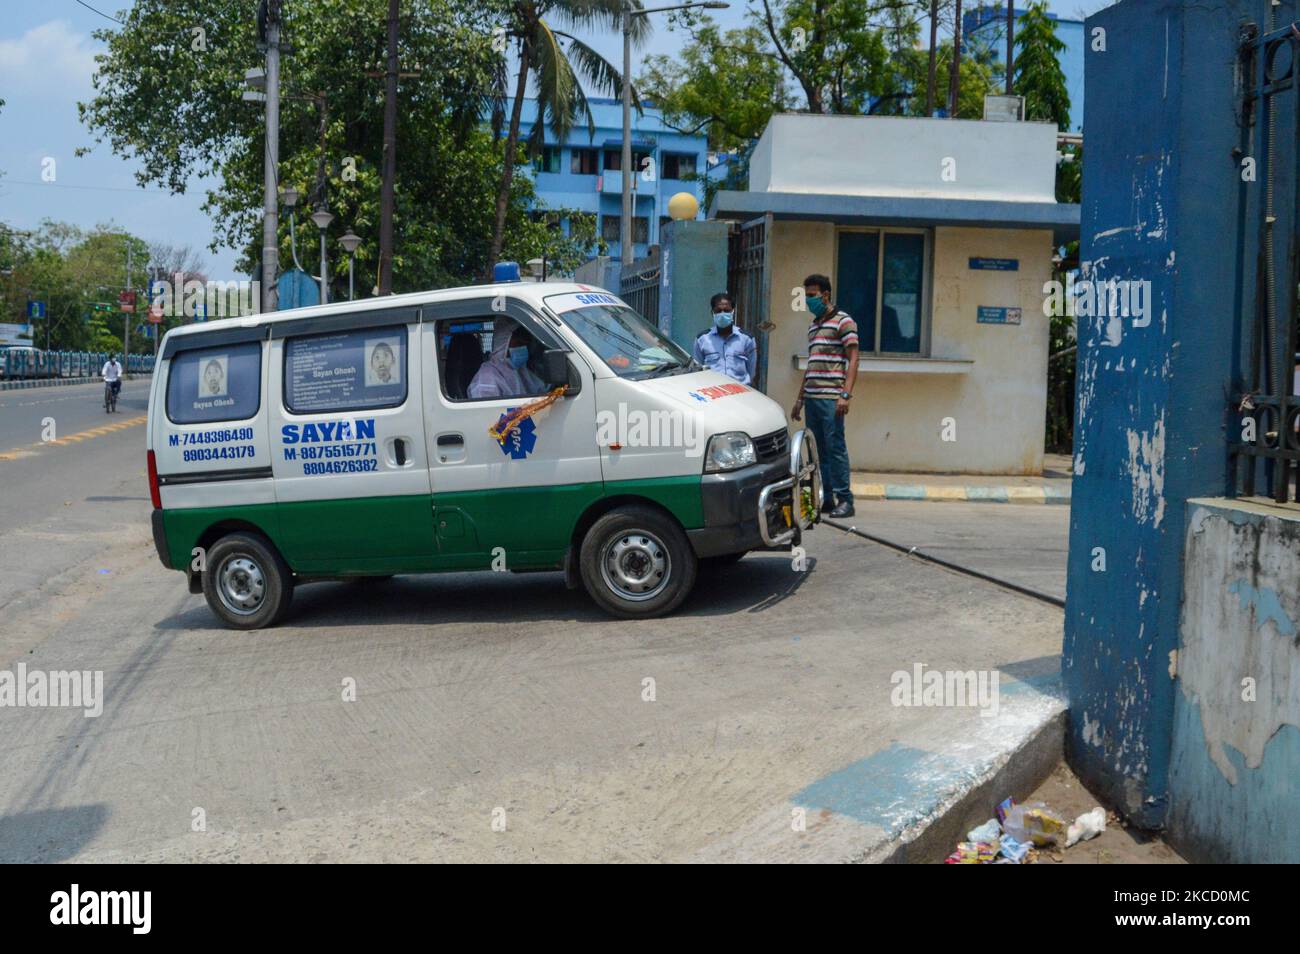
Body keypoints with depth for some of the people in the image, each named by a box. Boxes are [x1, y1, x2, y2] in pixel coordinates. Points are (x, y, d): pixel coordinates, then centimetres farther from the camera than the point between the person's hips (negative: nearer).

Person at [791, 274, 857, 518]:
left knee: (835, 447, -8)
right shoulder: (813, 326, 21)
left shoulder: (843, 322, -2)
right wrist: (800, 399, 22)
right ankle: (825, 498, 12)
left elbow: (853, 360, -8)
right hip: (812, 397, 8)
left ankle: (844, 499, -4)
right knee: (818, 449, 7)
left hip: (831, 398, -7)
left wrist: (845, 395, -18)